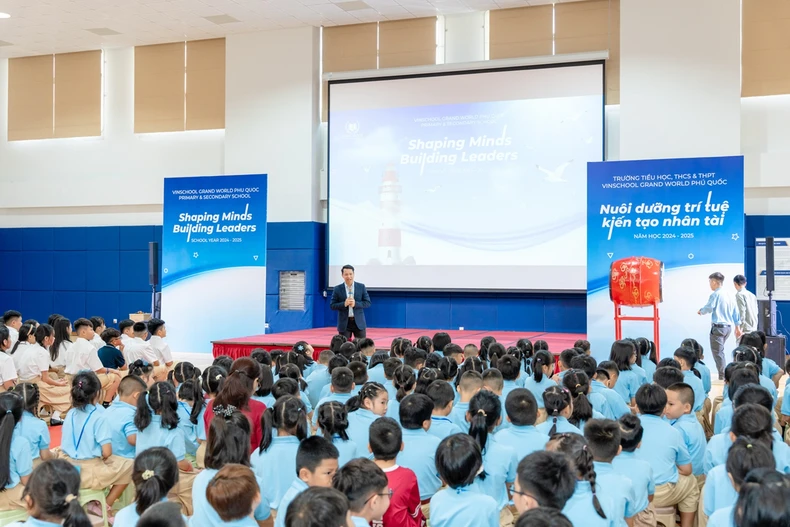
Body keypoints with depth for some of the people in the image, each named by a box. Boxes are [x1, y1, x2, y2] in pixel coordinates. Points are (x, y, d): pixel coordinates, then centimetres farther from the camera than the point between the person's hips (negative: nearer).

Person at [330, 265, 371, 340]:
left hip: (359, 322, 1)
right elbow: (332, 305, -1)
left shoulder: (361, 287, 2)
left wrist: (355, 304, -15)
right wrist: (344, 304, -18)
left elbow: (367, 303, 1)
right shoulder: (337, 289, 0)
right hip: (344, 323, -1)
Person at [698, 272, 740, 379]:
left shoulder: (715, 294, -11)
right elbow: (736, 311, 15)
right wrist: (737, 326, 21)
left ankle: (723, 377, -6)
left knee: (717, 352, -3)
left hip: (718, 326, -8)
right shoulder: (729, 295, 12)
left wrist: (701, 311, 2)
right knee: (720, 351, 20)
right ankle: (725, 373, 22)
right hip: (729, 326, 8)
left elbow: (709, 308, -20)